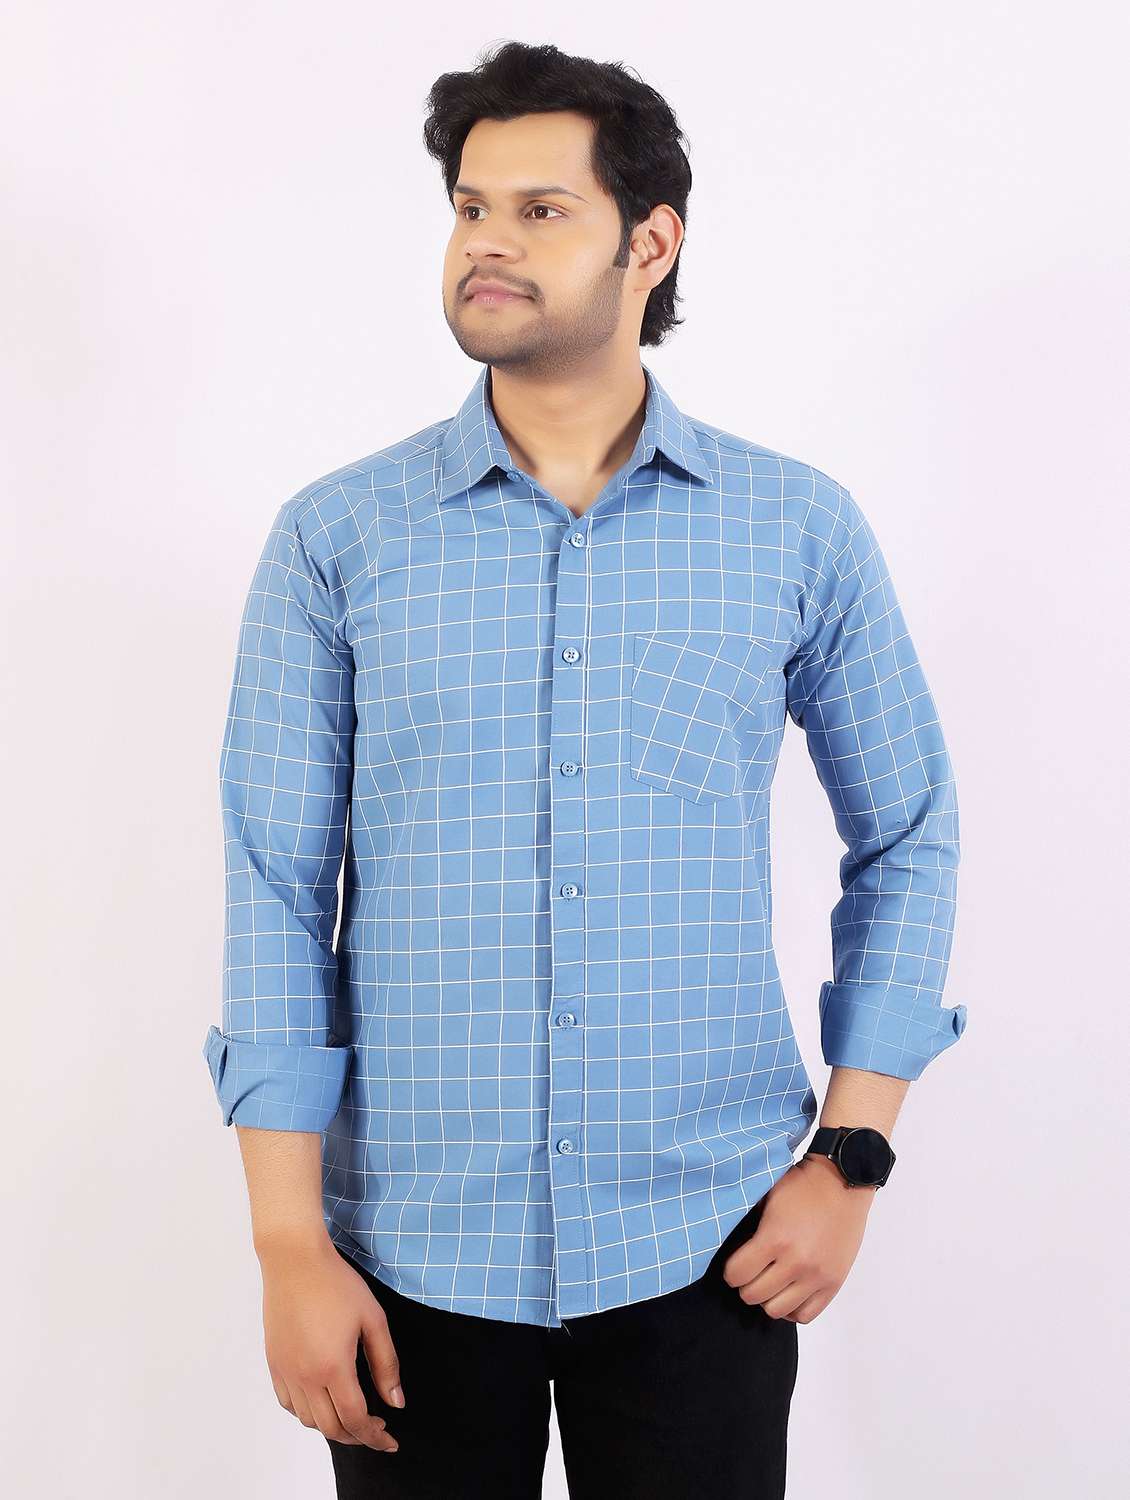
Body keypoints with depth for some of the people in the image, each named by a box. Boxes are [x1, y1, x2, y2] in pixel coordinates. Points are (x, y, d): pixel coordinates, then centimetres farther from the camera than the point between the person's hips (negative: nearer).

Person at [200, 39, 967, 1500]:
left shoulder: (800, 530, -1)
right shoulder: (335, 539, -2)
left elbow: (905, 840, 7)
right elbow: (277, 896, -3)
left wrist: (852, 1154, -1)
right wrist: (288, 1242, -6)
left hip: (702, 1250, 0)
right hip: (413, 1253, 0)